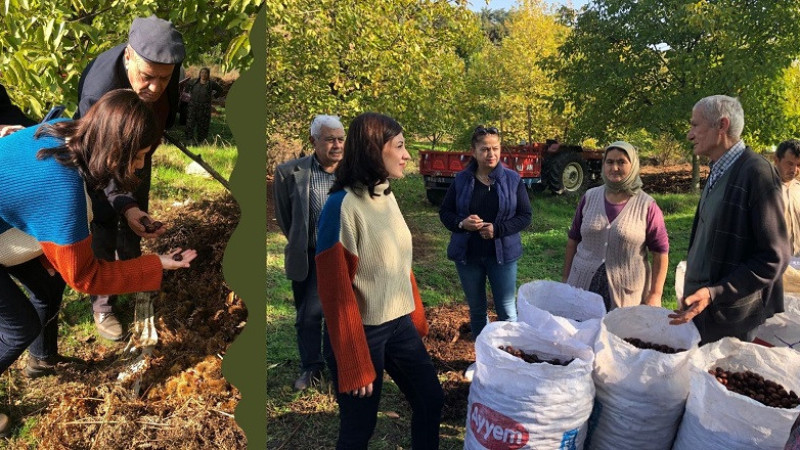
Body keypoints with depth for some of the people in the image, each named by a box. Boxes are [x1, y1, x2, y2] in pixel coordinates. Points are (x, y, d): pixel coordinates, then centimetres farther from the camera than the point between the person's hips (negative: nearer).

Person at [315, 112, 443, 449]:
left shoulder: (386, 195, 3)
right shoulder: (343, 205, -20)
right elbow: (336, 291, -20)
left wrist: (417, 317, 15)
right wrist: (354, 365, -17)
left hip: (400, 324, 7)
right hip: (362, 332, -7)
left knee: (431, 401, 18)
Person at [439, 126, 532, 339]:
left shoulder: (513, 179, -4)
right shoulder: (461, 179, -1)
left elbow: (525, 216, -4)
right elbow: (444, 212, 4)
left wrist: (498, 229, -19)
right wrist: (461, 223, -18)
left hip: (502, 254, -2)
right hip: (467, 254, 2)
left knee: (507, 311, 4)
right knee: (476, 310, 16)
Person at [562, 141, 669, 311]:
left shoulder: (647, 206, -4)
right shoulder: (590, 197, 3)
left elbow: (661, 253, -2)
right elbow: (573, 240, 10)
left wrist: (655, 294, -6)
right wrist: (565, 279, 10)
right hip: (582, 287, 2)